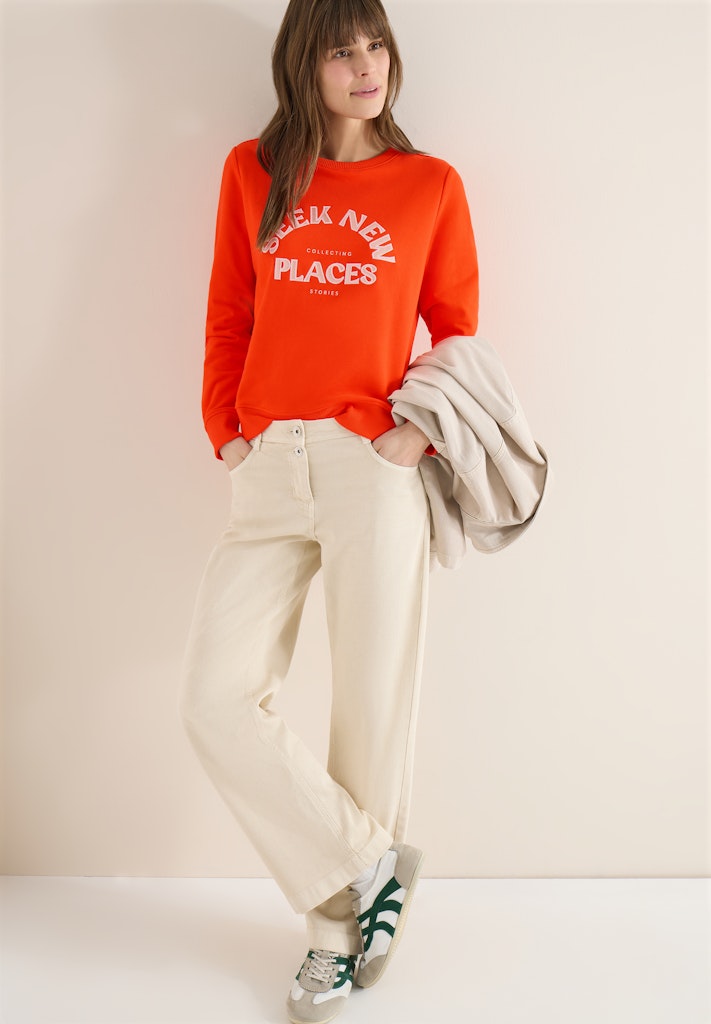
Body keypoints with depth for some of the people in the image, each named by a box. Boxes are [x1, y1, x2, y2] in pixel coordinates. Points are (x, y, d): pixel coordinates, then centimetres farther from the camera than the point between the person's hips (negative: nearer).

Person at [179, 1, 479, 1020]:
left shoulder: (431, 185, 9)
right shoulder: (251, 172, 14)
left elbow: (457, 327, 10)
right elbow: (228, 316, 16)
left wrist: (425, 425, -6)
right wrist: (223, 429, 6)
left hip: (374, 469, -2)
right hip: (269, 473, 3)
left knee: (371, 707, 2)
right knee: (216, 699, -6)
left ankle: (341, 932, 23)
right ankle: (370, 865, 13)